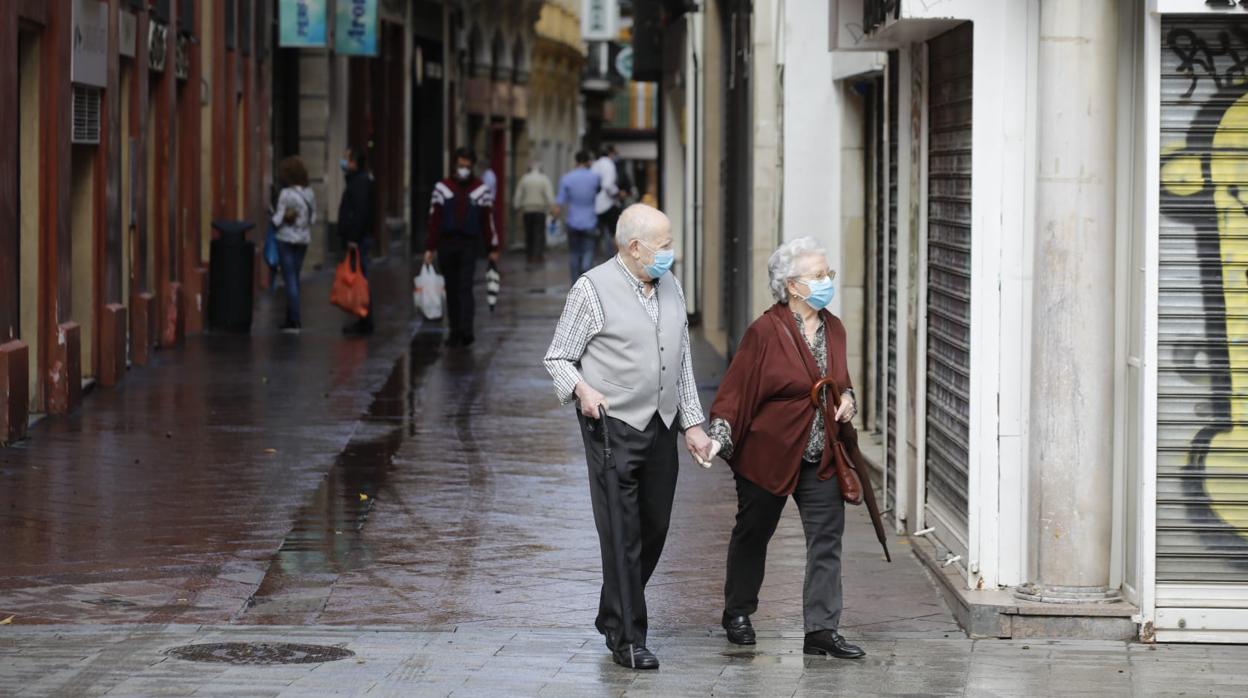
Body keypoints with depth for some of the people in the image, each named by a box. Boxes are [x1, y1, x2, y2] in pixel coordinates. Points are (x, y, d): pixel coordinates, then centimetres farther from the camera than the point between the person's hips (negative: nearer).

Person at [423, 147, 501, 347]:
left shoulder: (481, 189, 5)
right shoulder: (442, 188, 7)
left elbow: (488, 220, 6)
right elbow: (434, 220, 5)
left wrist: (493, 248, 5)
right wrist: (430, 248, 1)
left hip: (469, 245, -2)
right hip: (447, 244, 2)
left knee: (465, 287, -13)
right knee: (451, 289, 6)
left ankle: (466, 331, -19)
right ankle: (455, 330, 12)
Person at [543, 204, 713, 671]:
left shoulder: (670, 286, 13)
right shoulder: (592, 289, -8)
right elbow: (557, 358, -3)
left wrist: (693, 423, 15)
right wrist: (581, 389, -23)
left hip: (661, 426, 6)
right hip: (614, 426, -6)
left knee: (654, 530, 10)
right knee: (622, 534, -6)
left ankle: (612, 618, 27)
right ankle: (626, 638, 0)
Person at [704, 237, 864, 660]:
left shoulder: (833, 328, 5)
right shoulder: (766, 331, -15)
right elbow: (735, 391, -13)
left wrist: (847, 400, 1)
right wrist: (720, 436, -23)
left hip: (820, 460, 5)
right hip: (769, 454, -5)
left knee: (827, 539, -4)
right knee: (753, 534, 14)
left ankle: (822, 630, -3)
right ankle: (738, 613, 33)